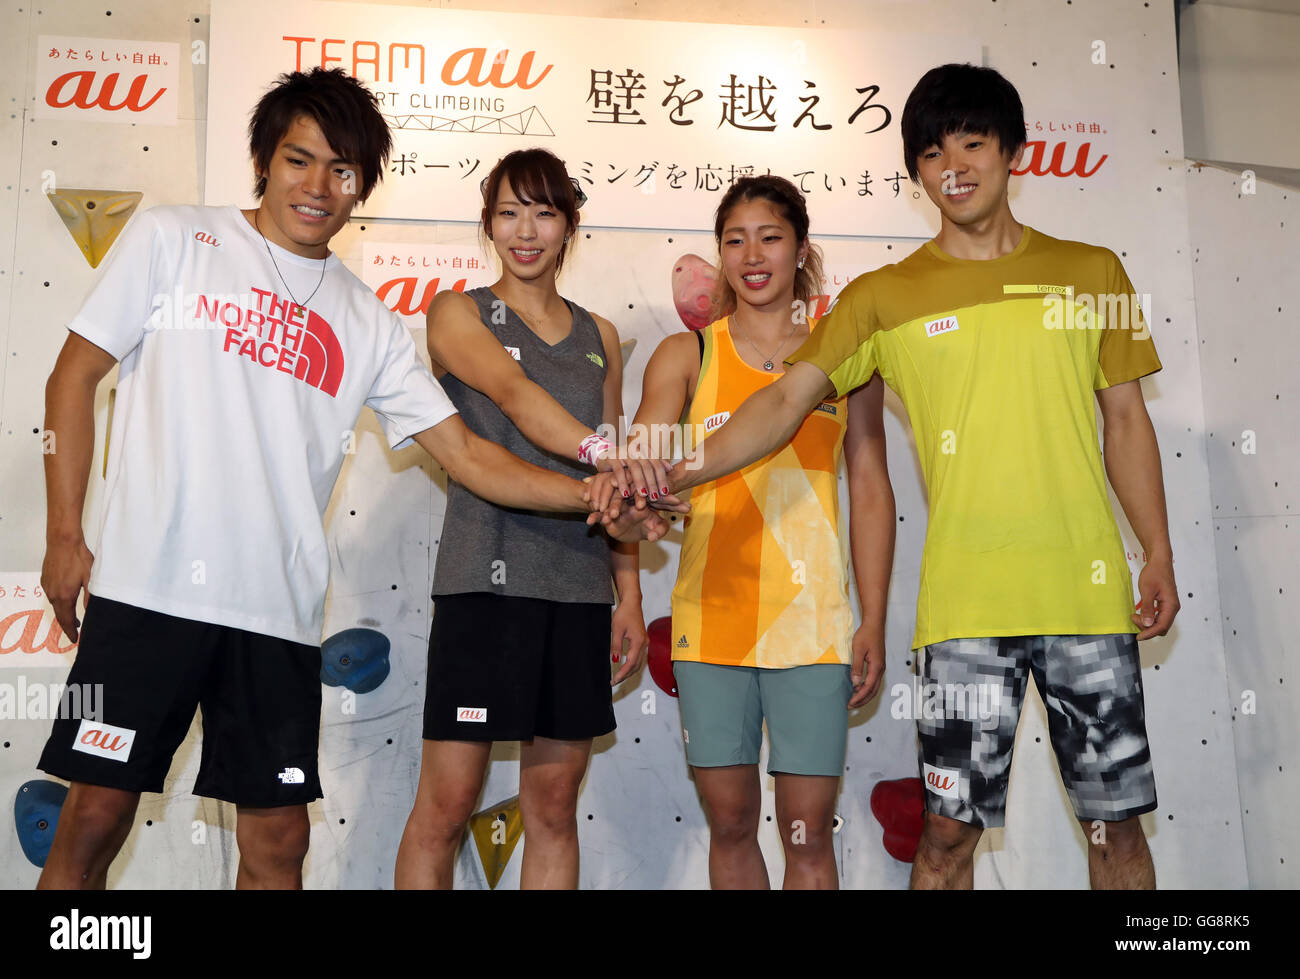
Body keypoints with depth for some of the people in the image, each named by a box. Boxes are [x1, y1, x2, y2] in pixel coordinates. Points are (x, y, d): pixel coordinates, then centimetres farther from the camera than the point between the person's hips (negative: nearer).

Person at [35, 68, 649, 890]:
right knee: (96, 816, 1)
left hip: (280, 610, 2)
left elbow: (467, 455, 7)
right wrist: (65, 535, 0)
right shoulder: (173, 240, 6)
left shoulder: (369, 322, 11)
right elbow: (75, 377, 7)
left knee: (279, 837, 7)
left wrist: (595, 495, -6)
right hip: (149, 587, -2)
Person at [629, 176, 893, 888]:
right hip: (710, 615, 1)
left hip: (811, 619, -1)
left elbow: (871, 494, 6)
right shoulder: (685, 355, 7)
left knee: (807, 832, 3)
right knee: (729, 821, 11)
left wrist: (873, 623, 2)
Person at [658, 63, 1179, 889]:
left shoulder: (1092, 272, 10)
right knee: (950, 826, 2)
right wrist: (677, 472, -20)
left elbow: (1126, 421, 13)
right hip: (968, 601, -1)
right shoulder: (886, 296, 4)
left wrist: (1160, 555, 6)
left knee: (1117, 819, 9)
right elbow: (788, 399, -6)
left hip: (1089, 591, 2)